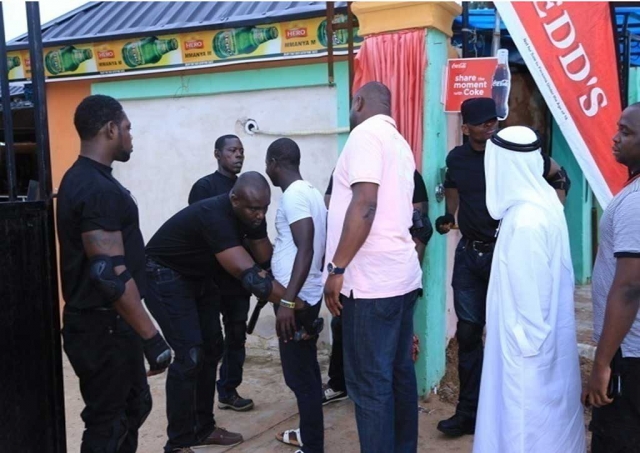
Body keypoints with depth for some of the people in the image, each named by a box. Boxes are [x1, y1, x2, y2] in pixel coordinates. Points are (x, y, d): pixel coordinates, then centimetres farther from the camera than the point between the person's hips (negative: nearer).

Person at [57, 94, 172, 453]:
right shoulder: (99, 189, -22)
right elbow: (110, 274, -28)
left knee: (134, 405, 23)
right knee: (107, 422, 4)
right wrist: (152, 337, -25)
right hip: (103, 327, -10)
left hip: (103, 321, 10)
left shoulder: (82, 179, 11)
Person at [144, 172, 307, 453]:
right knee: (190, 355, -15)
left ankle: (203, 429, 22)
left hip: (196, 277, 9)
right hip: (164, 276, -9)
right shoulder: (214, 217, -36)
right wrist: (296, 304, -38)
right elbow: (250, 277, -41)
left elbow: (267, 259, -3)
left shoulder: (252, 216, -10)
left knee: (212, 348, 10)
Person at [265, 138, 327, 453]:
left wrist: (288, 300, -31)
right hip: (306, 295, 10)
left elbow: (306, 249, -27)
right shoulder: (309, 191, 13)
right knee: (306, 369, 19)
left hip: (297, 299, -10)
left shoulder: (293, 195, -17)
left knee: (299, 374, -3)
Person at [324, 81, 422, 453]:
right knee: (399, 374, 14)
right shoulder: (398, 141, 18)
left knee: (369, 382, -3)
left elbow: (364, 205, -21)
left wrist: (337, 268, -17)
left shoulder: (366, 133, -9)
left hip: (372, 280, -9)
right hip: (401, 275, 9)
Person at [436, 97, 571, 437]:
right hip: (469, 254, 4)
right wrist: (449, 217, 10)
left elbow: (560, 178, 6)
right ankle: (468, 411, 17)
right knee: (467, 331, 6)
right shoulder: (456, 158, 3)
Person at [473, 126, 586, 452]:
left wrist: (526, 343, -14)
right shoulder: (543, 200, 3)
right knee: (547, 414, 21)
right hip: (546, 335, 9)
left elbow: (530, 288, -23)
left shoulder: (526, 220, -26)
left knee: (526, 419, 5)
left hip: (528, 341, -9)